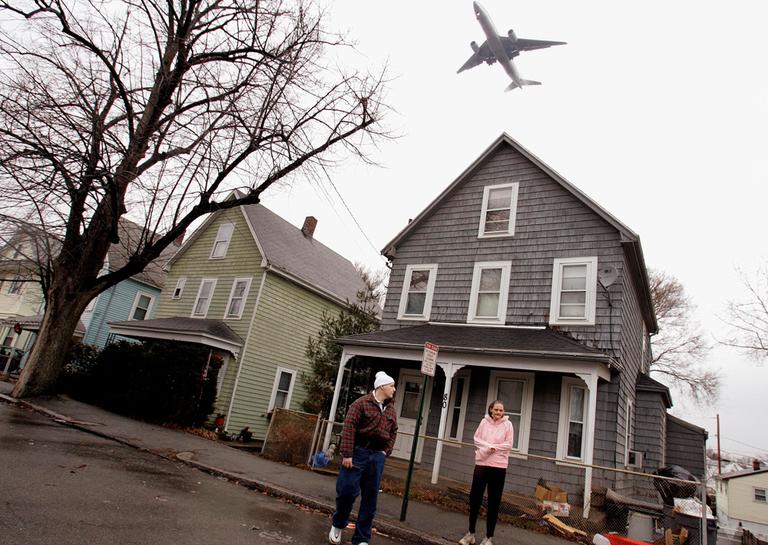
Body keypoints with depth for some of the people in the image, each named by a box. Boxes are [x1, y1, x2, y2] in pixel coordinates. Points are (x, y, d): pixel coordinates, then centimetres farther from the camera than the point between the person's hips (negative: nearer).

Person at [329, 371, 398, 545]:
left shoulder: (391, 409, 11)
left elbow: (393, 432, 17)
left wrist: (386, 452, 5)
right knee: (347, 491, -2)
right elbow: (349, 428, -15)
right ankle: (338, 525, 27)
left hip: (377, 456, 6)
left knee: (370, 498, 7)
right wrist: (347, 454, -19)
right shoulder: (361, 403, -9)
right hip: (357, 452, -5)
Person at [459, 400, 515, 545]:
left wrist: (493, 447, -14)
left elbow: (509, 445, -6)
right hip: (481, 463, 2)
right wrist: (488, 446, -13)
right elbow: (476, 439, 3)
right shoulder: (484, 421, 3)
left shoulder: (507, 424, -1)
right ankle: (471, 533, 22)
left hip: (498, 466, -1)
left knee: (494, 503, 6)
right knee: (475, 498, 6)